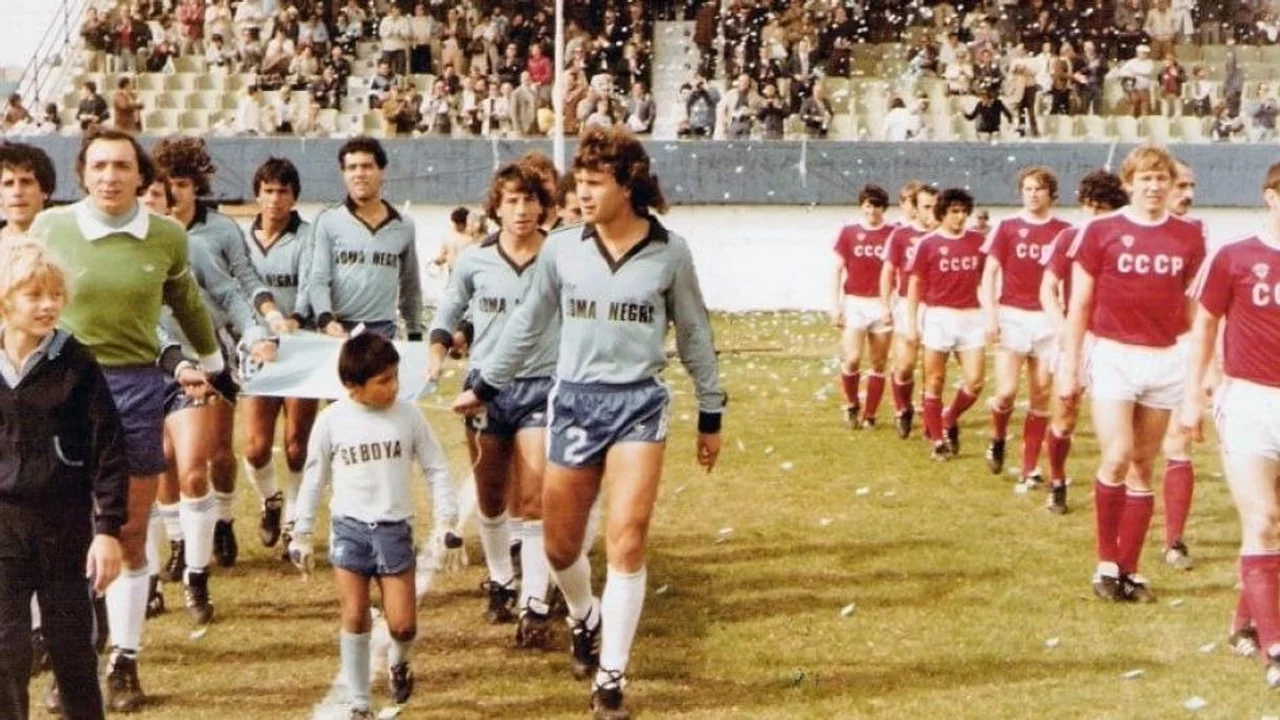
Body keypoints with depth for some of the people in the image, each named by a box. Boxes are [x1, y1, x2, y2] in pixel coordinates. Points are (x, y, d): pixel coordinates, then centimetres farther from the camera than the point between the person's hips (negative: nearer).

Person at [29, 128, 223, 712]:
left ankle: (124, 661, 19)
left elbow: (184, 299, 18)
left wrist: (210, 357, 30)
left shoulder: (167, 237, -1)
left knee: (130, 535, 8)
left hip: (137, 385, 1)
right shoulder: (49, 228, -4)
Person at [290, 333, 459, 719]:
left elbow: (437, 470, 5)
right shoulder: (332, 421, -4)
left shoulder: (409, 415, -3)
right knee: (355, 618, 1)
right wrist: (302, 534, 7)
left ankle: (398, 661, 34)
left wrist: (445, 519, -4)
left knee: (403, 624, -1)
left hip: (395, 529, 1)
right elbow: (314, 479, 6)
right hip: (349, 528, 0)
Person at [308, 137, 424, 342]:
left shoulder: (403, 226, 10)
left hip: (383, 330, 2)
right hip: (339, 329, -2)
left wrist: (415, 335, 14)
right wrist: (326, 319, -23)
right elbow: (318, 279, -6)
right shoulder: (328, 221, 1)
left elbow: (411, 286, 16)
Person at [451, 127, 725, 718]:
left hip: (640, 402, -2)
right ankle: (585, 617, 43)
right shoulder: (561, 249, 0)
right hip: (574, 401, 2)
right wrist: (483, 387, 15)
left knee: (627, 540, -10)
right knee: (560, 545, 10)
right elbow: (527, 326, 12)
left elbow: (694, 337, 6)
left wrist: (711, 415, 10)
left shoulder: (670, 252, -4)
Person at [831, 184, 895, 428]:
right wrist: (835, 305, 0)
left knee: (878, 364, 4)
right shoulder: (848, 232, 3)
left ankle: (869, 415, 15)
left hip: (882, 305, 1)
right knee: (853, 359, -12)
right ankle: (851, 404, 13)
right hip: (854, 303, 0)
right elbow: (838, 270, 5)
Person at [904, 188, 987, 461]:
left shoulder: (978, 241, 6)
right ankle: (938, 439, 17)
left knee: (975, 382, -3)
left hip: (971, 317, 2)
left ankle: (950, 420, 24)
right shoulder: (928, 244, -2)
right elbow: (914, 284, 1)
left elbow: (986, 279, 13)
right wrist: (911, 322, -3)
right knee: (935, 381, 4)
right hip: (938, 317, -2)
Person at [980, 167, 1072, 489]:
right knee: (1006, 391, -12)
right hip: (1012, 316, -1)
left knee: (1041, 397, 4)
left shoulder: (1063, 231, 4)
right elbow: (989, 273, 2)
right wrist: (990, 316, -8)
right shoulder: (1007, 227, 3)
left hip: (1049, 320, 1)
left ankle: (1030, 469, 12)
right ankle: (997, 440, 19)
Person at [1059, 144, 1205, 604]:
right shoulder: (1100, 231, -2)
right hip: (1113, 355, -3)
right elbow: (1080, 303, 2)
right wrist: (1069, 364, 0)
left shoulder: (1188, 237, 5)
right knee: (1117, 457, -13)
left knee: (1143, 467, 7)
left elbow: (1194, 306, 12)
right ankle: (1106, 562, 2)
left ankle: (1130, 570, 14)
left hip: (1165, 360, 3)